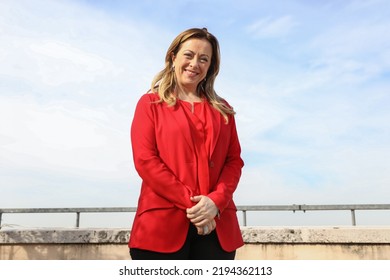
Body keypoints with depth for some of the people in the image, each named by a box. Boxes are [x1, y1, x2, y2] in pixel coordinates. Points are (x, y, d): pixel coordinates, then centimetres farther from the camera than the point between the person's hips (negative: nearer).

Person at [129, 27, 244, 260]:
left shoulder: (222, 110, 17)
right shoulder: (150, 103, 7)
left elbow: (235, 160, 9)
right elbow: (145, 160, -5)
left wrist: (216, 201, -9)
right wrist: (190, 203, -12)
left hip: (217, 226, 3)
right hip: (162, 225, -3)